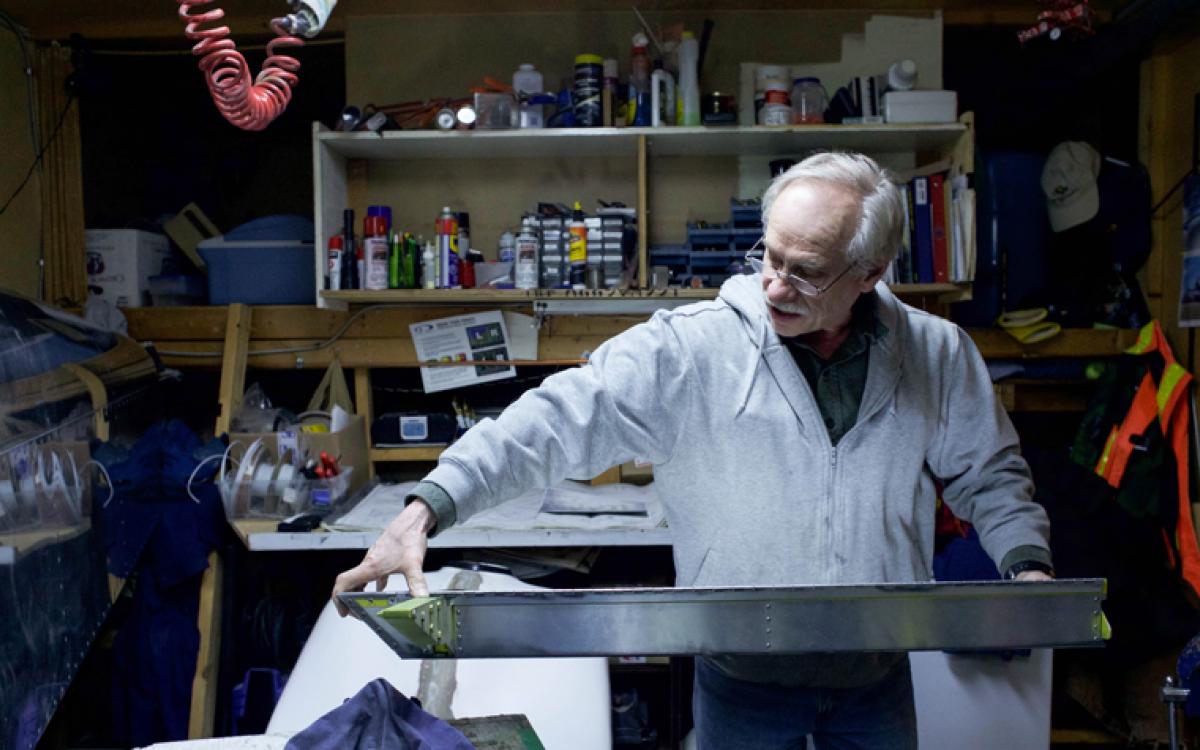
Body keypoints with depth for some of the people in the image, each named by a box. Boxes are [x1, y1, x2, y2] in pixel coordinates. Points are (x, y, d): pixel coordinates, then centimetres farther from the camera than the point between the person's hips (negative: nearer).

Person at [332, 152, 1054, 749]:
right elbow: (561, 420, -22)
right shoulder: (688, 348, -16)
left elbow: (991, 473, 10)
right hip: (742, 677, -2)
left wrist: (1027, 565, -6)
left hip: (878, 675, 3)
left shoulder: (939, 355, -4)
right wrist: (429, 507, -30)